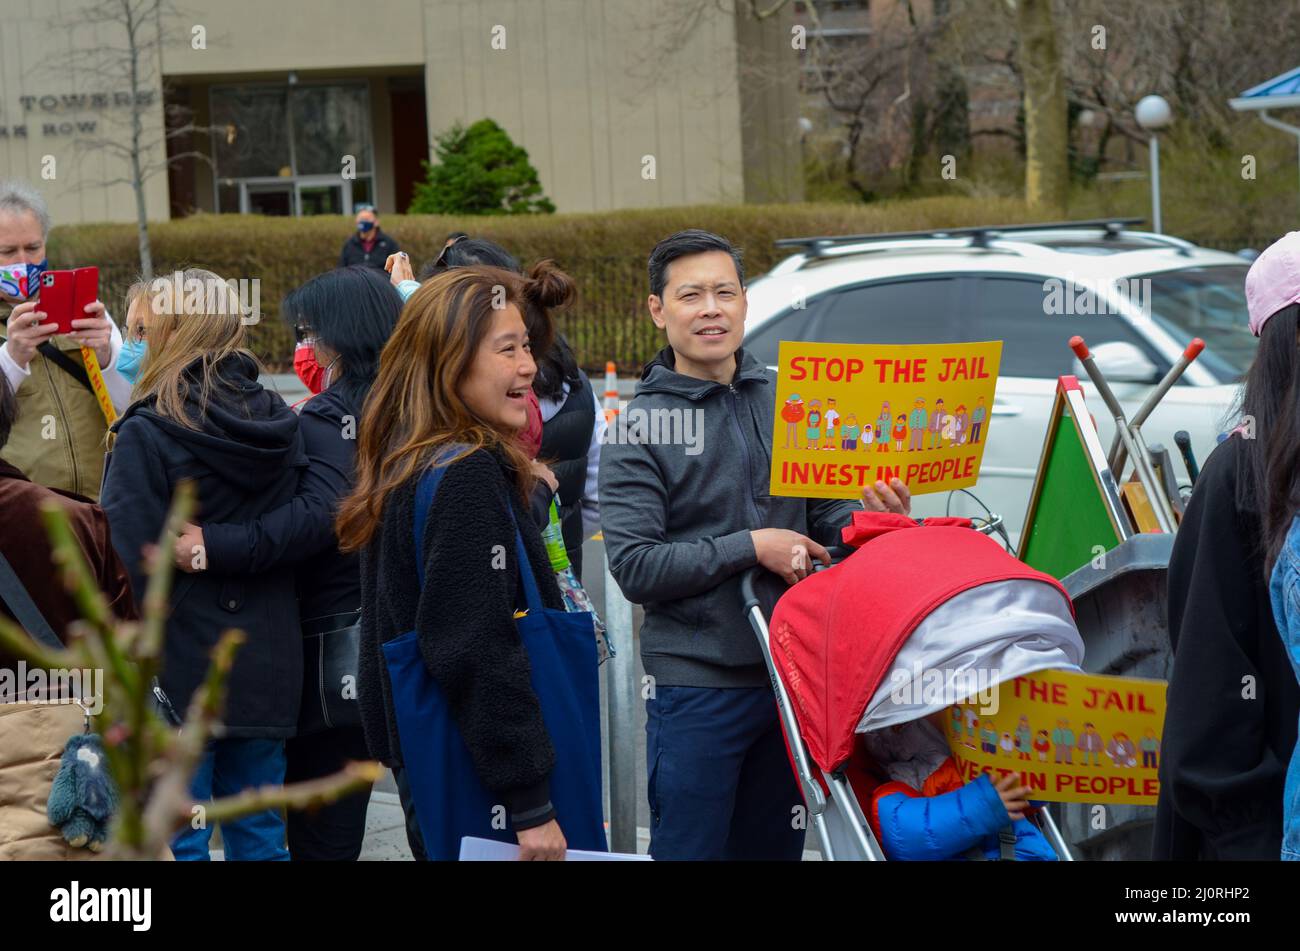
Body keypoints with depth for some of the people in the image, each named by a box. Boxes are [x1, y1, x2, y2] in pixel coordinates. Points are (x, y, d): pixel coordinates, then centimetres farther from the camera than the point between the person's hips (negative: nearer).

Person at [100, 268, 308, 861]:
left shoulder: (146, 436, -15)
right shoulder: (281, 425, 5)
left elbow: (128, 568, -17)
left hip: (178, 676, -6)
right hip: (268, 668, 6)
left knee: (175, 841, 2)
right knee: (260, 835, 14)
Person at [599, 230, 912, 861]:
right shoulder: (640, 426, -7)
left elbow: (828, 516, 9)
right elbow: (634, 567, -14)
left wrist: (874, 519, -14)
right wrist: (750, 547, -19)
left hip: (792, 671, 5)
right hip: (696, 684, -4)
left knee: (775, 846, 16)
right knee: (691, 848, 2)